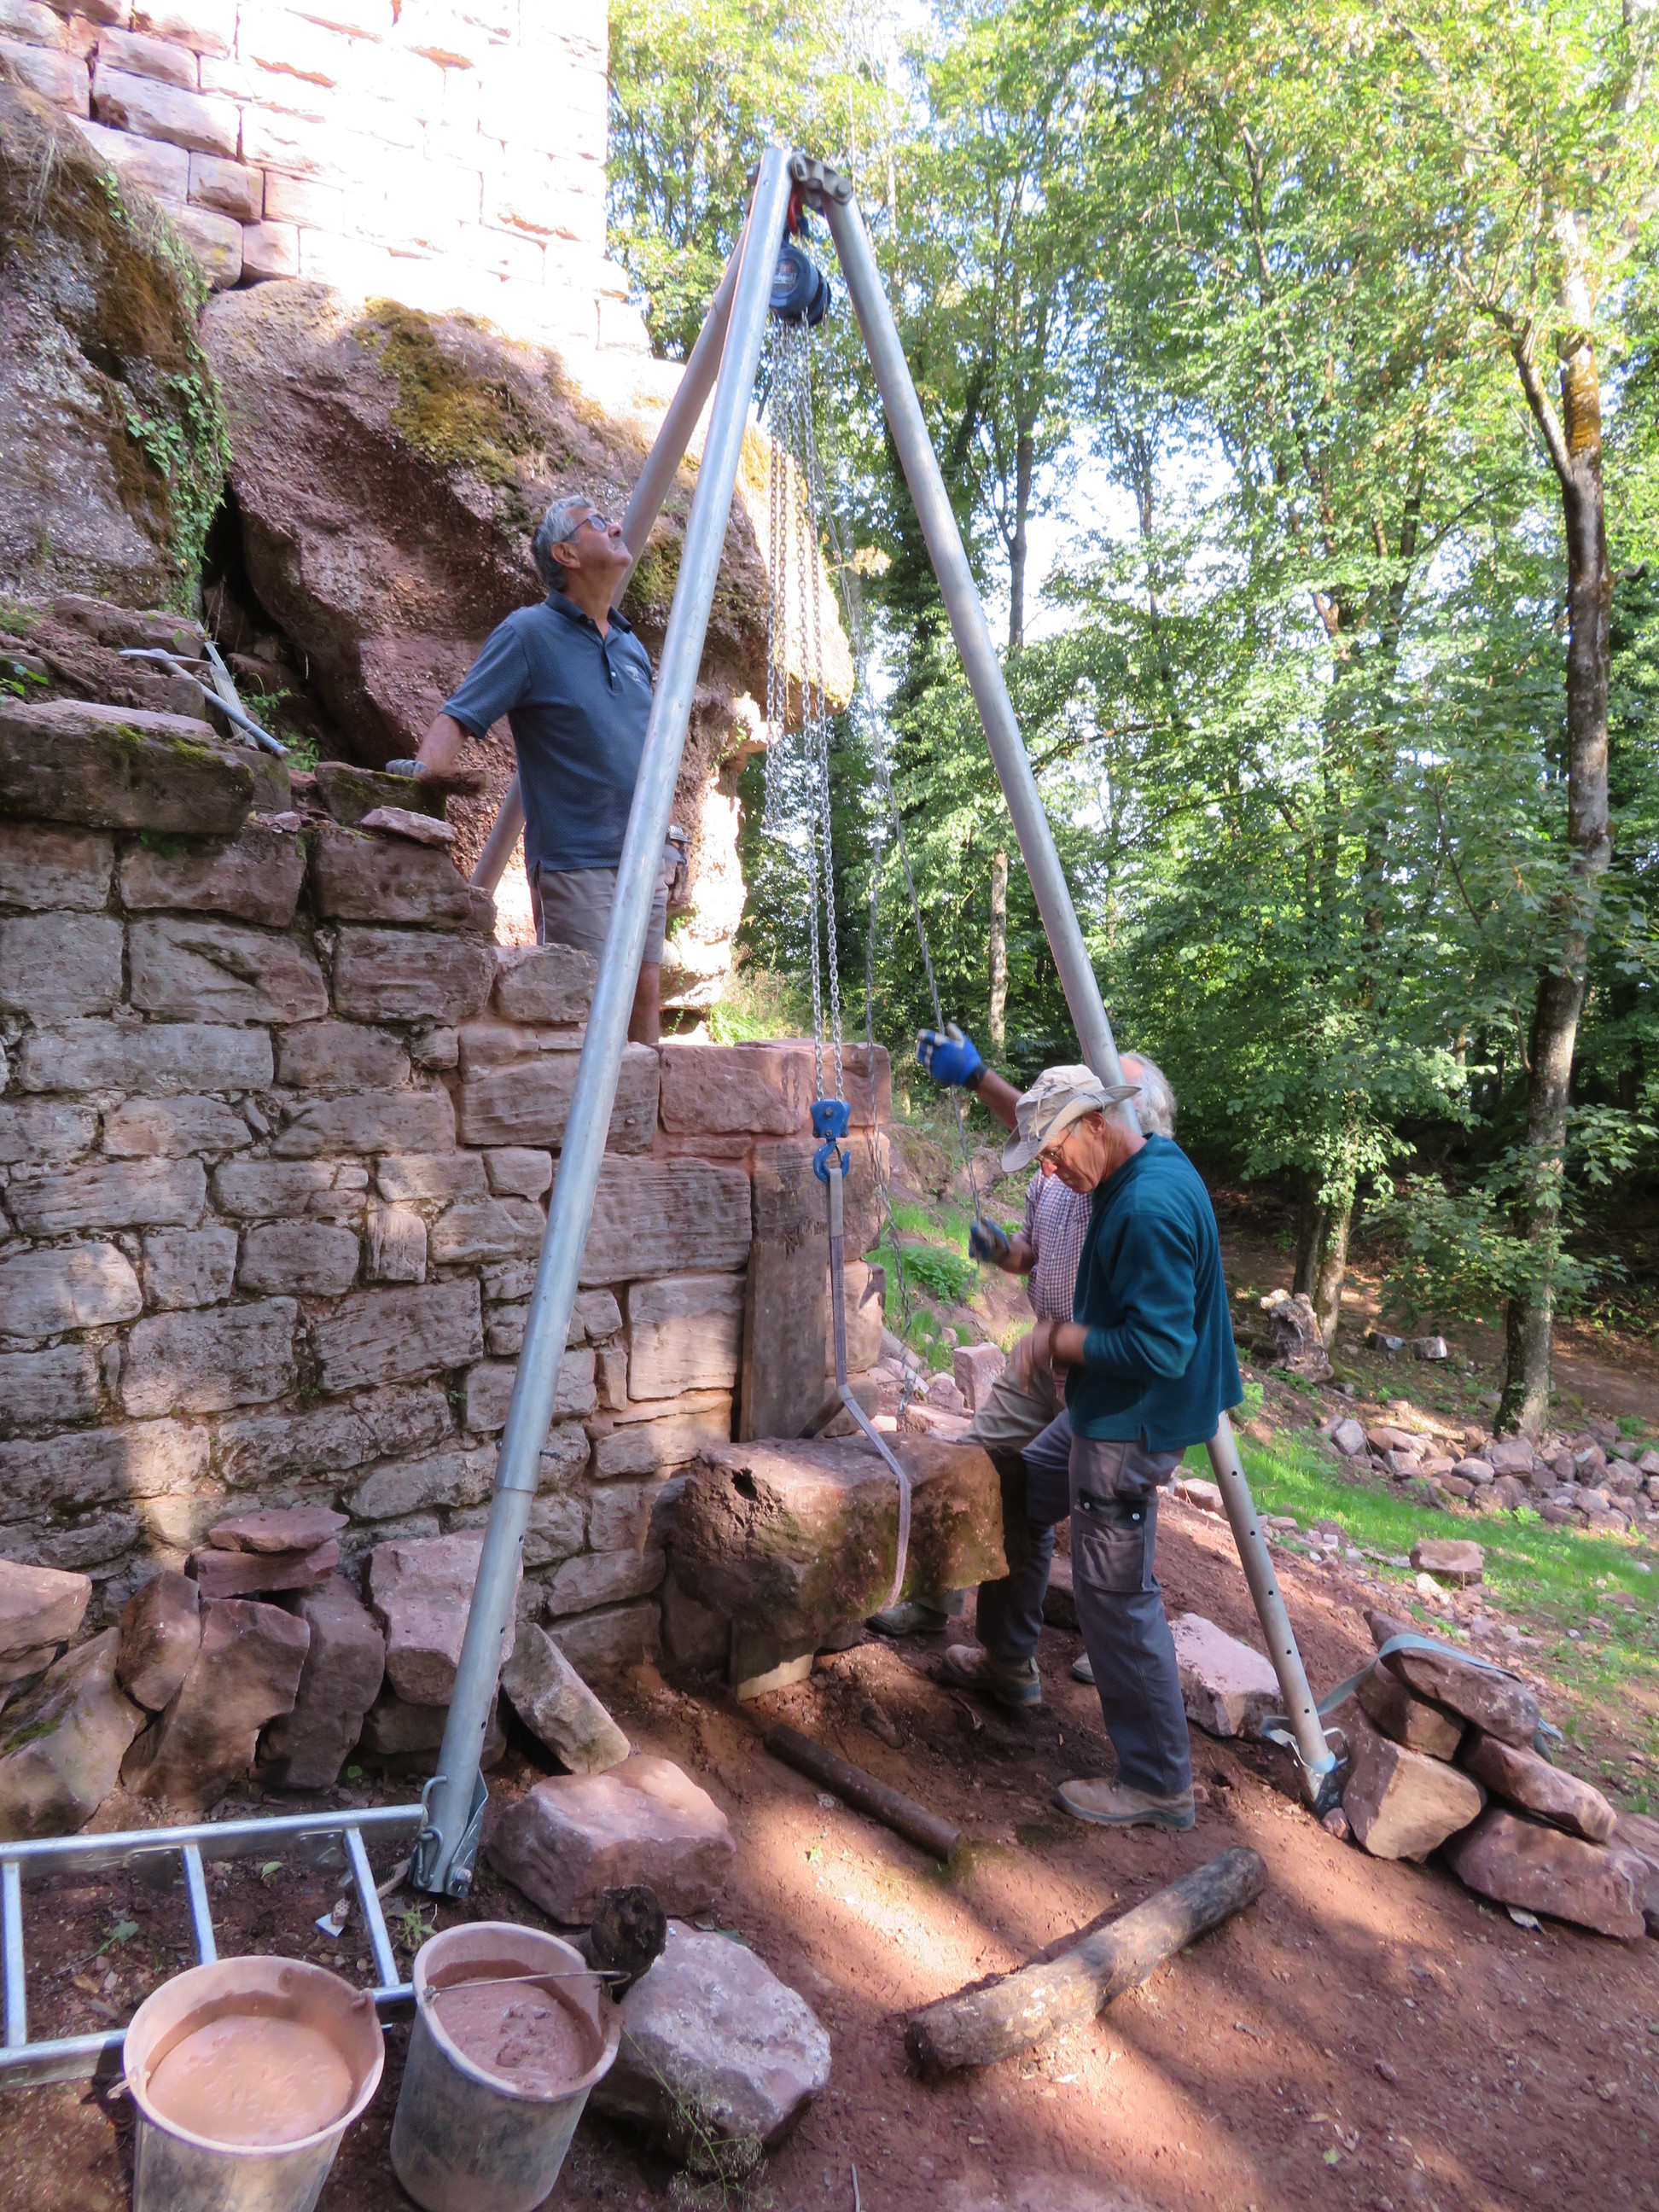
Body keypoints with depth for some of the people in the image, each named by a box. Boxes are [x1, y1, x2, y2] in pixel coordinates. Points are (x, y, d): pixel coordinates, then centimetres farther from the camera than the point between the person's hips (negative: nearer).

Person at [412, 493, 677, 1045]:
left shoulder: (631, 646, 16)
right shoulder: (529, 633, -5)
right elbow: (458, 717, -14)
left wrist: (661, 845, 21)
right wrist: (419, 775, -32)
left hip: (643, 861, 7)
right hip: (574, 861, -6)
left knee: (644, 997, 7)